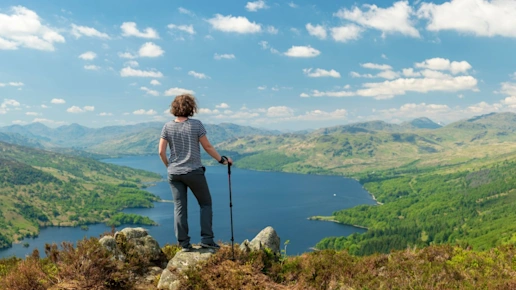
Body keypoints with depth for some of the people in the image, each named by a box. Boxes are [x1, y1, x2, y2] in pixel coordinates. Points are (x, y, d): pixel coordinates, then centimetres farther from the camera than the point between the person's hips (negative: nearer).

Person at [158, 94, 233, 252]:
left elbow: (161, 152, 0)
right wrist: (222, 159, 8)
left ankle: (184, 243, 10)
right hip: (194, 172, -3)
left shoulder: (168, 127, 0)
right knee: (205, 203, 11)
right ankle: (207, 239, 6)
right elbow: (207, 147, -5)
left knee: (179, 207, 8)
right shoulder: (196, 125, -9)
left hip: (174, 173, 3)